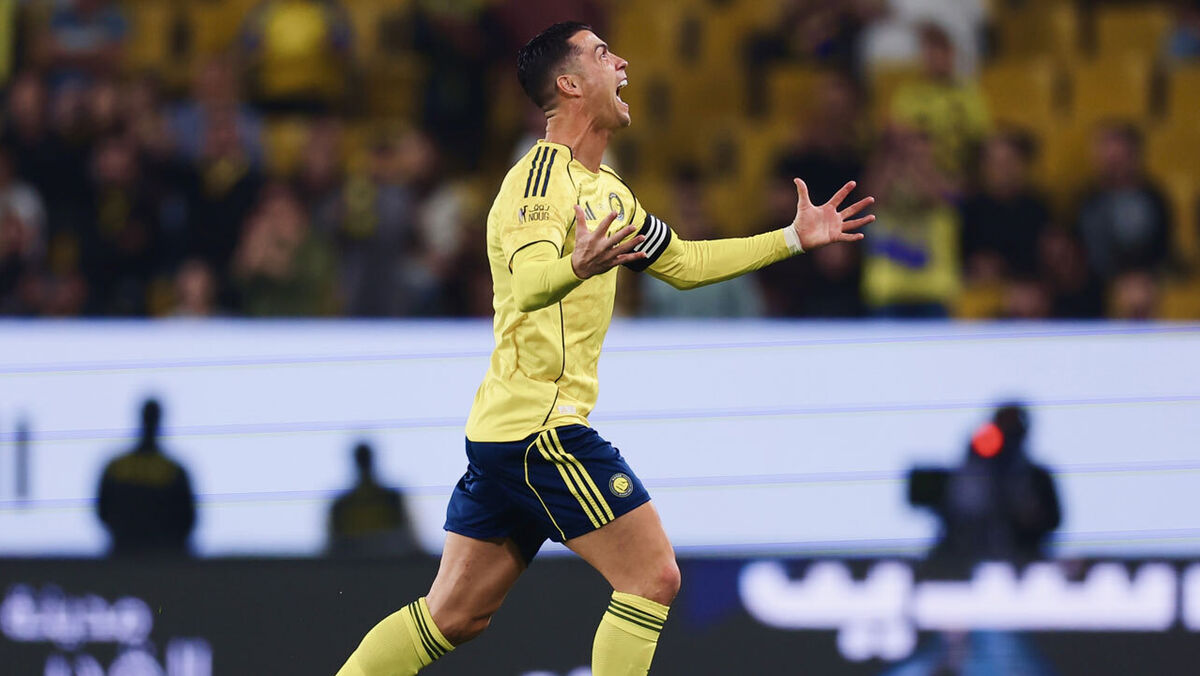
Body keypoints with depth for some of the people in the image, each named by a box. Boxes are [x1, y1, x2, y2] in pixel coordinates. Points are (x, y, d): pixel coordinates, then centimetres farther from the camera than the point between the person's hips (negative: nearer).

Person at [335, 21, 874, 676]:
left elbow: (682, 262, 29)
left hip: (502, 427, 10)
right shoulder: (545, 174, -13)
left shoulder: (605, 189, 17)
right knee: (653, 575, -8)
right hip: (541, 423, -10)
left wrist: (793, 238, 26)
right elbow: (528, 280, -30)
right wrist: (577, 266, -53)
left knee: (454, 615, 10)